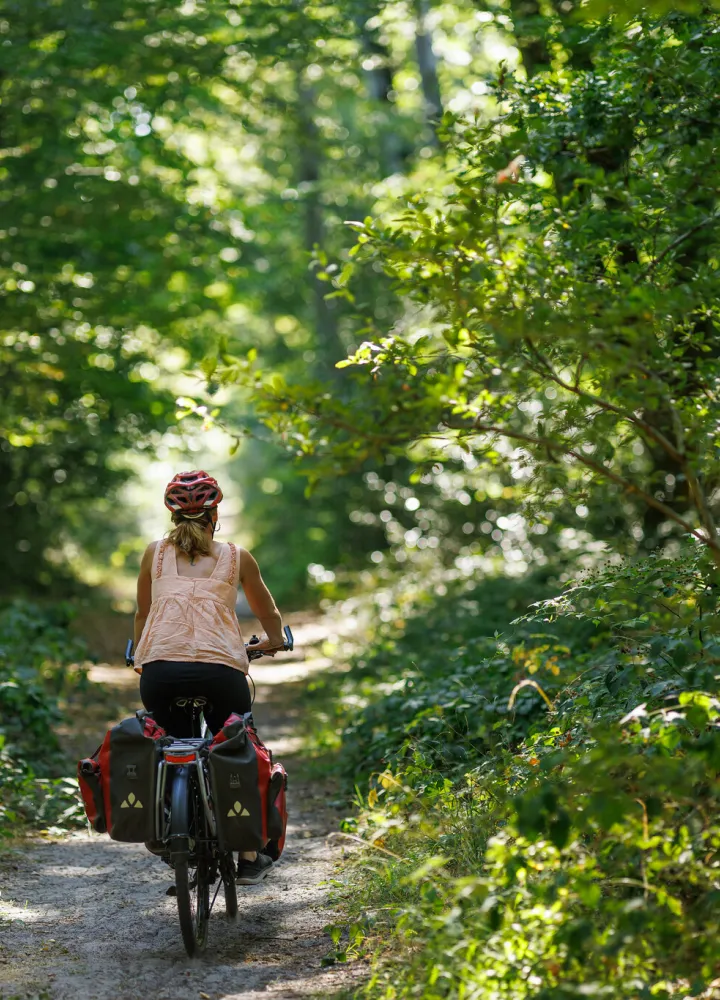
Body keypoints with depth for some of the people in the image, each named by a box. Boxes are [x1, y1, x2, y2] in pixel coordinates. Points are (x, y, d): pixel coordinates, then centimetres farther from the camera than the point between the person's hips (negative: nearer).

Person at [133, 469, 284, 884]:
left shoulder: (155, 553, 18)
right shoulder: (236, 556, 16)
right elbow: (269, 615, 32)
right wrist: (273, 641, 53)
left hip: (160, 670, 1)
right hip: (220, 669, -1)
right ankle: (249, 856, 20)